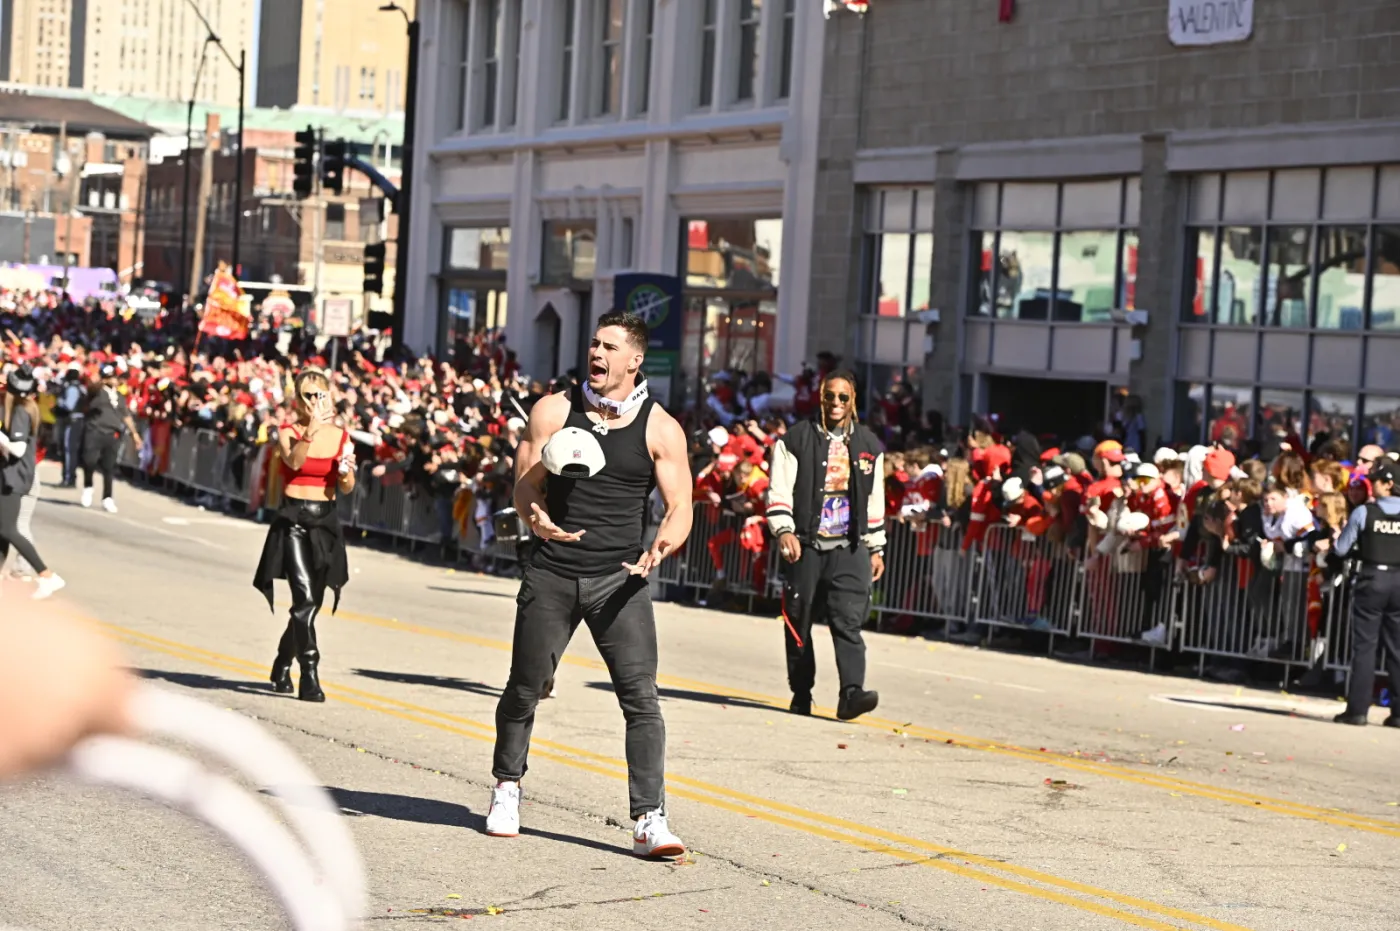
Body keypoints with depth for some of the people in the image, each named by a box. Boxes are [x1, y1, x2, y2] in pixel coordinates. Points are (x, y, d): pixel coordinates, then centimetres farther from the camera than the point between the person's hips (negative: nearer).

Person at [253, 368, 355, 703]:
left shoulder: (341, 437, 6)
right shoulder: (289, 433, -2)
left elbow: (347, 489, 4)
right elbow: (294, 462, -24)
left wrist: (347, 472, -17)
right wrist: (311, 431, -36)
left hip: (325, 524, 4)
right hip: (293, 521, -4)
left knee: (310, 603, 12)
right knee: (305, 597, -19)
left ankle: (282, 664, 35)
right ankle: (309, 675, -18)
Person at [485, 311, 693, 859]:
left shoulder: (660, 428, 0)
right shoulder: (554, 412, 2)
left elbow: (680, 505, 0)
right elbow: (525, 485, 2)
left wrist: (663, 545, -22)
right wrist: (535, 517, -21)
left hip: (619, 579, -1)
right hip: (551, 573, 1)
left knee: (641, 697, -11)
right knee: (524, 688, 11)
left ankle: (649, 821, -10)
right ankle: (507, 788, 35)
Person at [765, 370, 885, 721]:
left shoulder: (869, 445, 14)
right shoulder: (796, 440, 3)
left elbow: (875, 500, 18)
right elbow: (779, 489, -4)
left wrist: (876, 548, 15)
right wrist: (783, 530, -18)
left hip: (849, 548, 1)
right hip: (805, 546, -1)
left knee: (848, 621, -14)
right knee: (798, 623, 5)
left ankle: (851, 692, -23)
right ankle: (801, 695, 17)